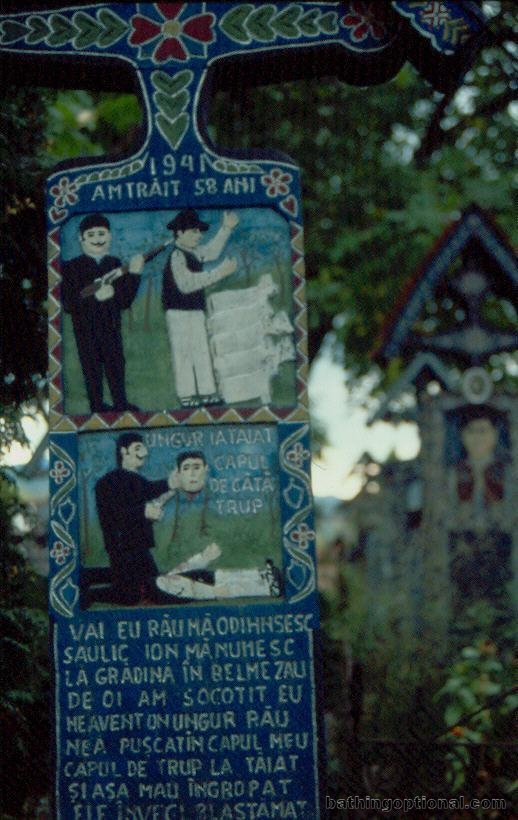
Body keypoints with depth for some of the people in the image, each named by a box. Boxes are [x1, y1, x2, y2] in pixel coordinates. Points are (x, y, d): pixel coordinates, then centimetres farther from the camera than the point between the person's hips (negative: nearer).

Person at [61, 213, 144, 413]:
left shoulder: (115, 264, 7)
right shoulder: (72, 267, -4)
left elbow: (125, 301, 0)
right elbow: (68, 303, -13)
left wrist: (134, 274, -10)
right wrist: (95, 297, -23)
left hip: (111, 327, 3)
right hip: (86, 328, -3)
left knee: (116, 365, 9)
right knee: (92, 368, 3)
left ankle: (120, 403, 22)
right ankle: (97, 406, 14)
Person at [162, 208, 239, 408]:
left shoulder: (193, 253, 9)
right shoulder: (176, 257, -19)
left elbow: (211, 251, 29)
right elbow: (186, 283, -30)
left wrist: (226, 228, 21)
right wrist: (218, 273, -31)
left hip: (195, 310, 10)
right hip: (179, 312, -9)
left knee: (202, 353, 11)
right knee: (183, 354, -4)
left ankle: (207, 393, 16)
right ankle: (186, 395, 0)